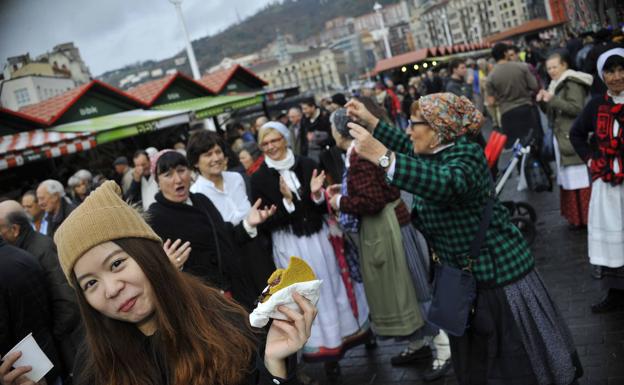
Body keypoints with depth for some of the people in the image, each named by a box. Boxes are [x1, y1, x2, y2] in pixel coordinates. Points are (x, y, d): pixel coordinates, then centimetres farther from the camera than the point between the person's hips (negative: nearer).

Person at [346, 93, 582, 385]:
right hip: (463, 274, 9)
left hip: (497, 271, -9)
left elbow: (447, 183, -47)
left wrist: (382, 156, -52)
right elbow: (408, 148, 27)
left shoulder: (465, 156, -23)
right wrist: (370, 121, 20)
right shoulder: (434, 153, 4)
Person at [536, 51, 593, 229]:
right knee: (568, 179, 11)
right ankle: (575, 216, 19)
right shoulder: (556, 85, 16)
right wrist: (542, 102, 1)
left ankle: (587, 217, 0)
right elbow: (551, 112, 20)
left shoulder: (572, 83, -11)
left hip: (574, 139, -9)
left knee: (580, 179, -6)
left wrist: (553, 100, -22)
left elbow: (577, 108, -21)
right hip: (561, 138, 9)